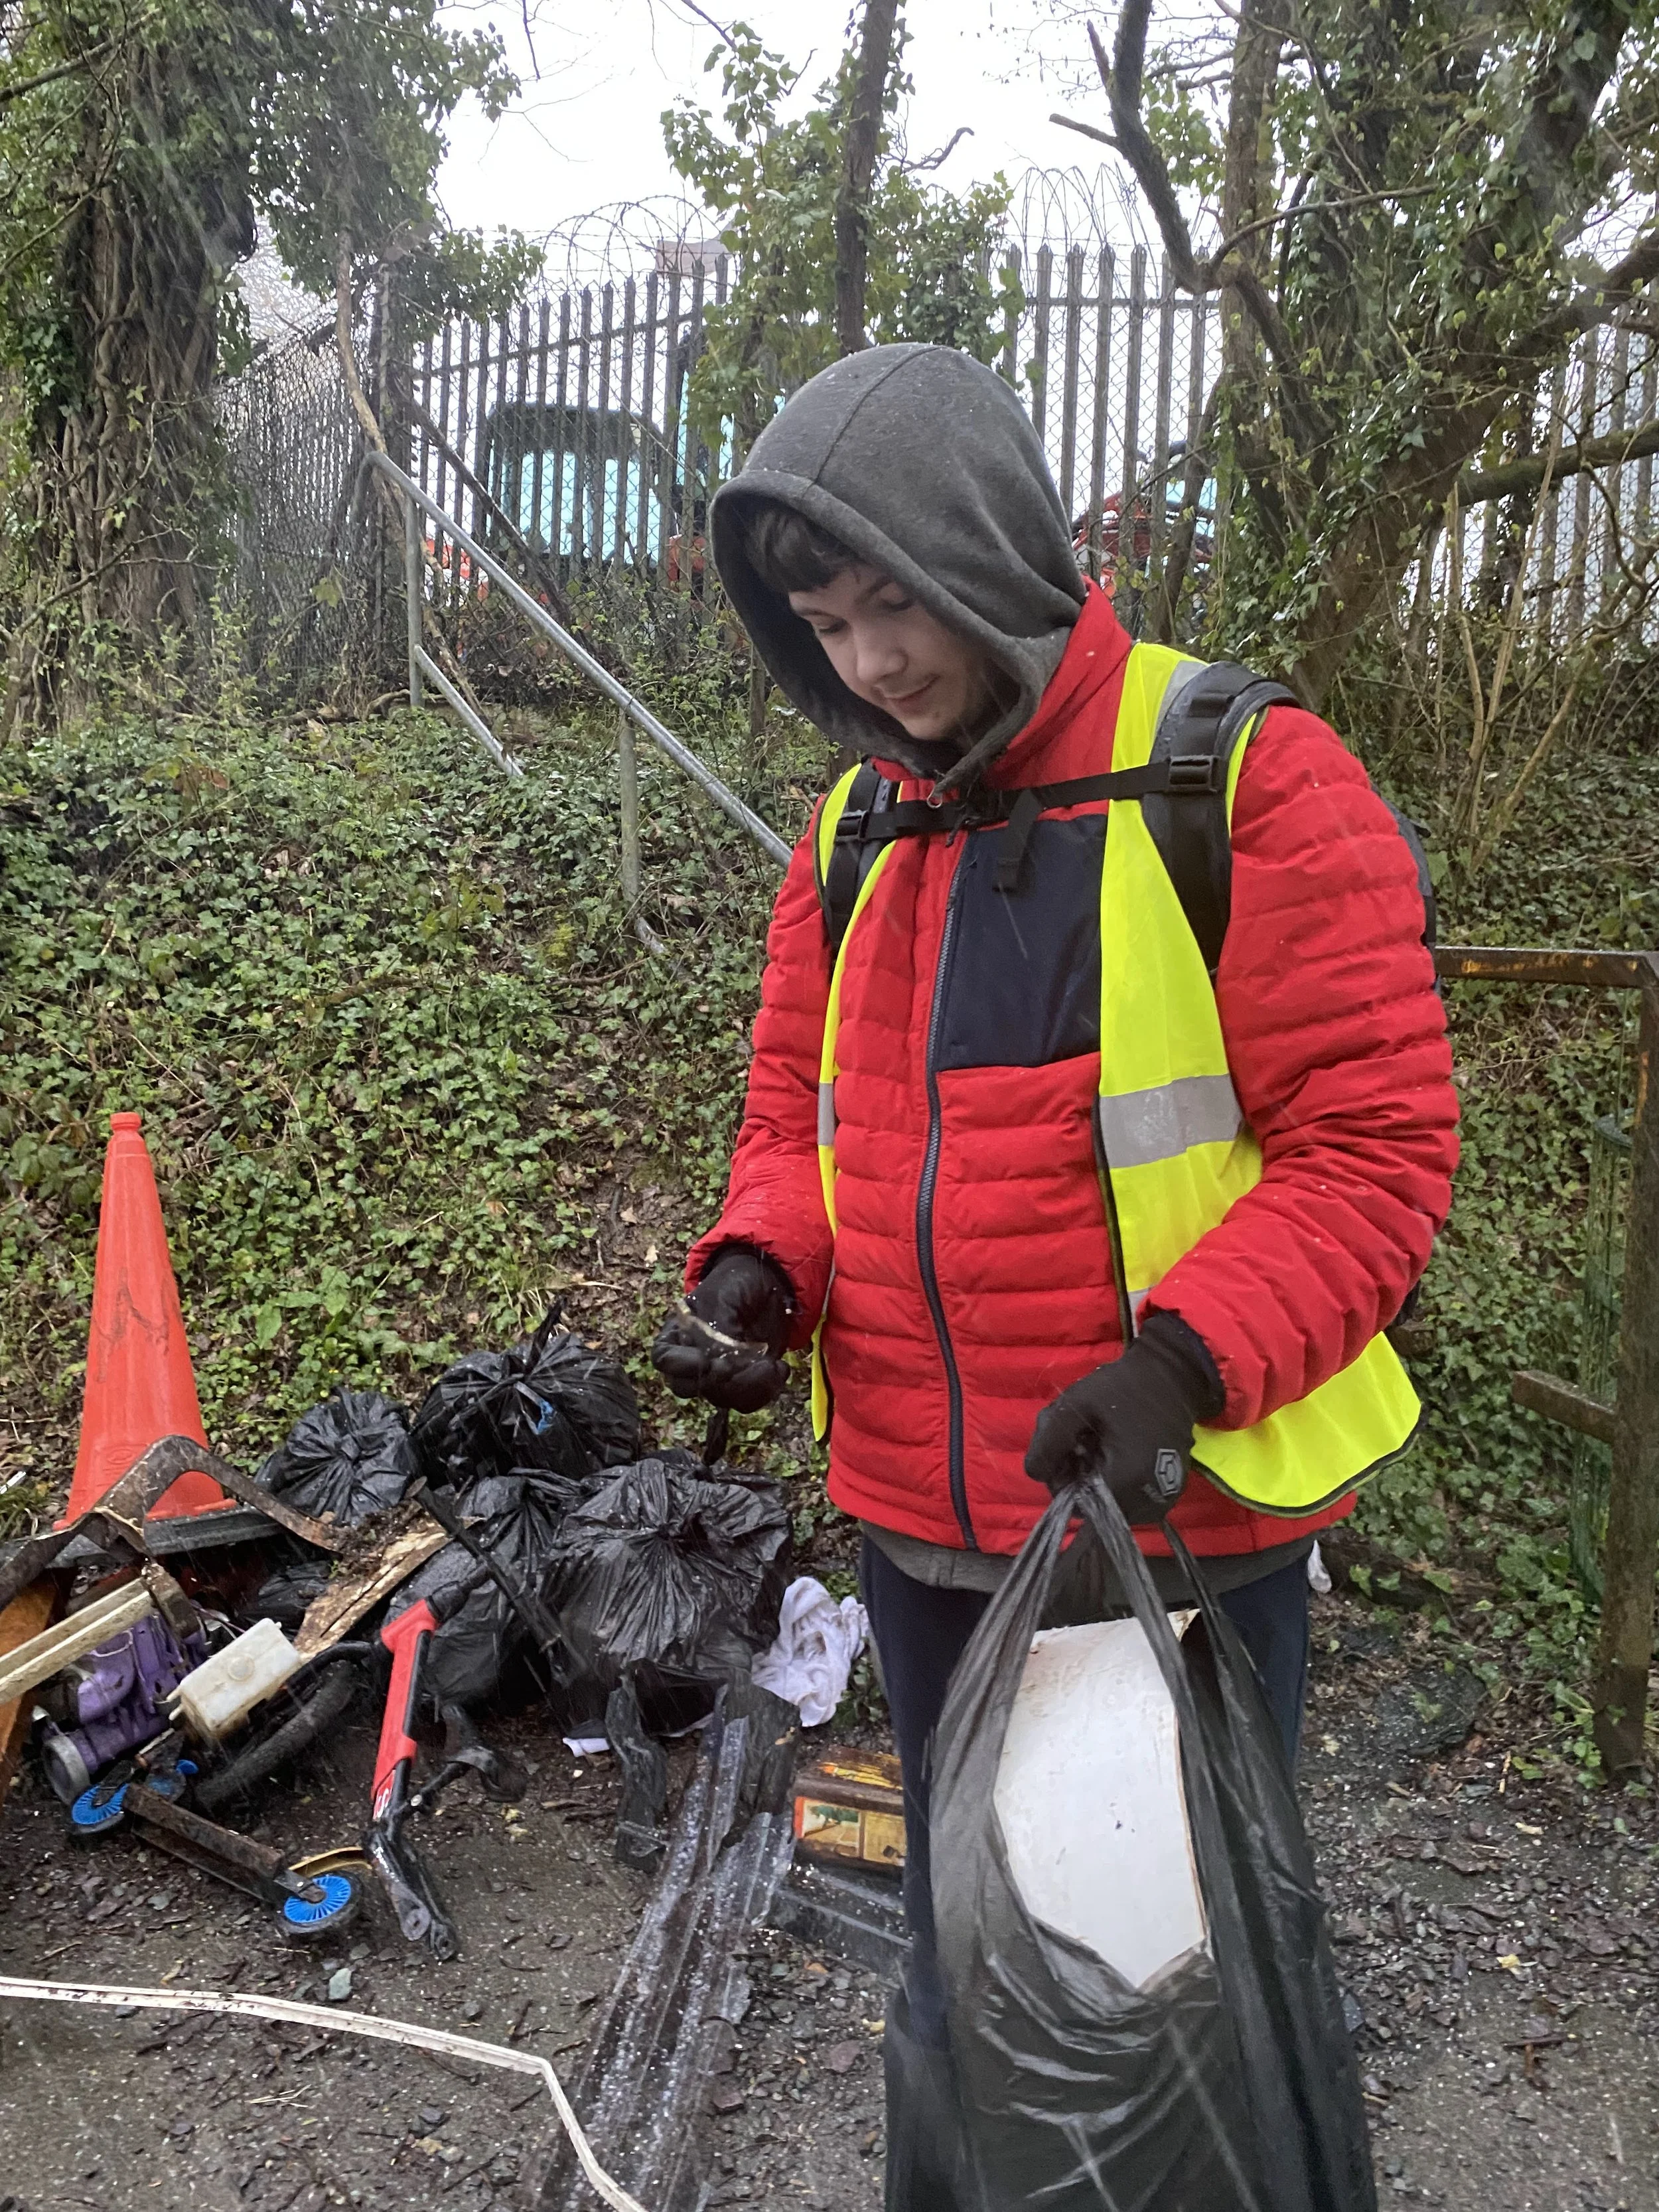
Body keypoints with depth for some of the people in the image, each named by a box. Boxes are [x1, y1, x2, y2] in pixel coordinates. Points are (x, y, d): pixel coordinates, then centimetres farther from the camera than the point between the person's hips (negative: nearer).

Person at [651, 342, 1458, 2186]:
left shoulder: (1248, 782, -13)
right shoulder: (854, 829, 5)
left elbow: (1373, 1140, -15)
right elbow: (799, 1112, 11)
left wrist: (1180, 1360, -28)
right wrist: (761, 1265, -9)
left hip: (1183, 1526, -5)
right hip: (920, 1535, 6)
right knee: (968, 1960, 25)